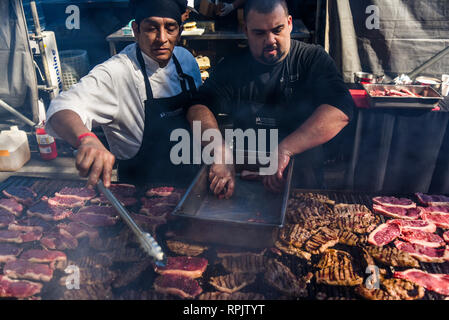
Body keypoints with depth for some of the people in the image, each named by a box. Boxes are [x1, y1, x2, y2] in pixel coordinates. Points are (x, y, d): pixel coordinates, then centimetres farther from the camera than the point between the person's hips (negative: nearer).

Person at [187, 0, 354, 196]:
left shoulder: (313, 59, -2)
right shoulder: (233, 66, 4)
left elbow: (340, 110, -19)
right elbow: (199, 108, -8)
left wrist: (285, 149, -30)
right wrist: (220, 154, -26)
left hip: (302, 178, -1)